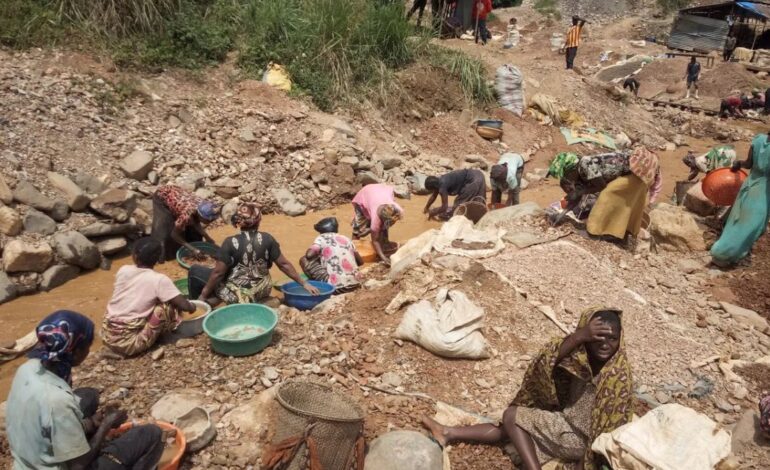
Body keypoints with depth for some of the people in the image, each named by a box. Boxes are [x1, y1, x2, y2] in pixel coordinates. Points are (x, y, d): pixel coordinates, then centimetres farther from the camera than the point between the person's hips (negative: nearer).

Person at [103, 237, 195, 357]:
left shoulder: (123, 270, 2)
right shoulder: (159, 279, -12)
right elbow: (184, 305, -13)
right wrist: (192, 307, 9)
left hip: (107, 336, 6)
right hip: (130, 343, -6)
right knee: (168, 305, -3)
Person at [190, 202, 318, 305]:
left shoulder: (230, 242, -20)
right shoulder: (267, 239, -11)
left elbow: (218, 272, -16)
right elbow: (283, 264, -8)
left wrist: (204, 295, -3)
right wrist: (304, 283, 0)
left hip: (237, 294, -5)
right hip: (261, 291, 5)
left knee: (195, 270, 12)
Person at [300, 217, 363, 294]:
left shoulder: (322, 238, 4)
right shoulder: (346, 239, 18)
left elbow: (309, 255, -10)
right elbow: (360, 262, 22)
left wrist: (318, 255, 13)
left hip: (337, 286, -7)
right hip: (355, 283, 7)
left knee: (304, 260, 8)